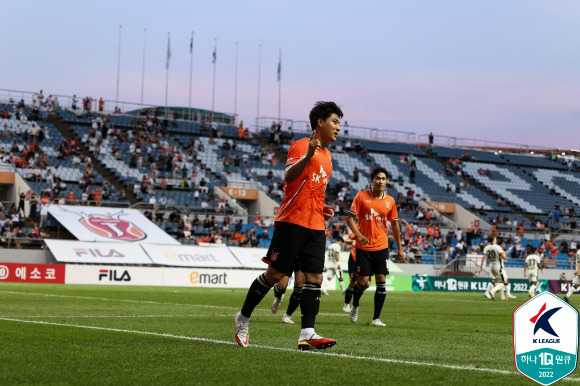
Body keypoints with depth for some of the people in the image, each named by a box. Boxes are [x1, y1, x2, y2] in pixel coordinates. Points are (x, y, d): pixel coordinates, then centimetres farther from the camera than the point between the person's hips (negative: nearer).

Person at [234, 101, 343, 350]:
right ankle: (243, 318, 14)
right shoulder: (301, 146, -5)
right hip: (293, 221, -8)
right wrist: (308, 156, -36)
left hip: (316, 226, 8)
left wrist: (323, 209, 15)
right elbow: (288, 177, -21)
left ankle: (307, 334, -10)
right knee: (275, 273, -3)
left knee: (315, 278, -5)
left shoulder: (326, 155, 21)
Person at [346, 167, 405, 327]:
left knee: (381, 280, -5)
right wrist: (358, 234, -21)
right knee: (363, 282, -4)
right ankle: (355, 305, 28)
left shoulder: (390, 201, 6)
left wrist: (399, 248, 14)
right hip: (363, 247, -3)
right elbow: (350, 218, -4)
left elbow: (394, 224, 14)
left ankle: (376, 318, 3)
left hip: (381, 247, 3)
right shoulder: (361, 196, -4)